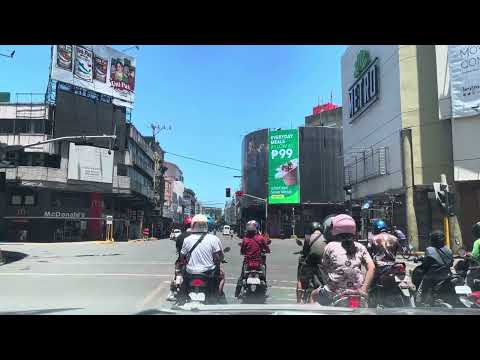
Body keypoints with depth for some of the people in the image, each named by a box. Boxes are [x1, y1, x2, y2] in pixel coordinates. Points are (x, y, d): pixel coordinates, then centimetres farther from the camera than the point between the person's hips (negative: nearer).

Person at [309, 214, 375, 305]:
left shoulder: (330, 246, -1)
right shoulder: (360, 247, 5)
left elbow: (324, 268, 6)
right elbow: (372, 267, -4)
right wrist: (364, 289, -5)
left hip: (334, 293, -2)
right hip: (356, 292, 3)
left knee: (313, 295, 28)